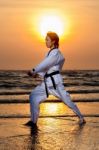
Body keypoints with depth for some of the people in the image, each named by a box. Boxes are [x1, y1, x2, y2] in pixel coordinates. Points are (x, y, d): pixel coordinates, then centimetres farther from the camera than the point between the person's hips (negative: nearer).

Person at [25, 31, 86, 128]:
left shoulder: (56, 53, -13)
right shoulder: (50, 53, 15)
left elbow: (45, 64, -20)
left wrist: (34, 71, -10)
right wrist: (37, 74, 3)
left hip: (55, 80, -9)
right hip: (47, 81, 9)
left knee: (66, 100, -3)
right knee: (34, 96, 0)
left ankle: (81, 118, 14)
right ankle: (33, 121, 4)